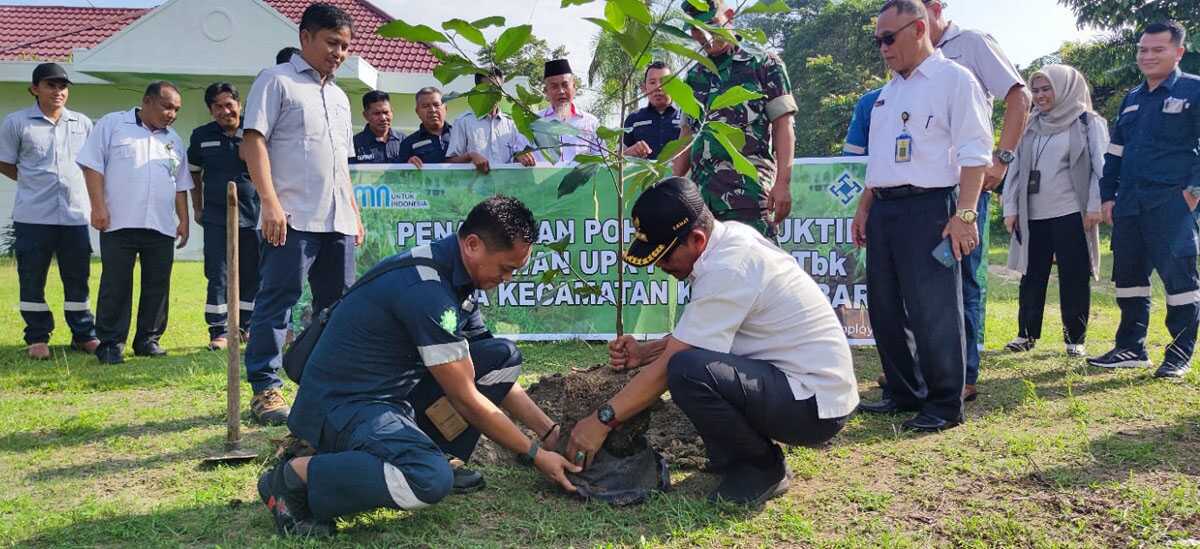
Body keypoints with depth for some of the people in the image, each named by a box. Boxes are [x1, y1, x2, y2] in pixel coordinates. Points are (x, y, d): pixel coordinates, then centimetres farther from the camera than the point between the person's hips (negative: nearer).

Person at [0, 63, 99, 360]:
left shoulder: (83, 123, 9)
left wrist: (67, 182, 10)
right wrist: (35, 182, 4)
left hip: (75, 214, 2)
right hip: (33, 216, -2)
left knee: (78, 279, 9)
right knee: (32, 279, 5)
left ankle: (84, 335, 19)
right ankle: (37, 338, 15)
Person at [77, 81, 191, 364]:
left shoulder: (174, 140, 18)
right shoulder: (112, 124, 3)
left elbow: (181, 185, 21)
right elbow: (93, 165, -2)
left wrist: (184, 220, 13)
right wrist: (98, 206, -10)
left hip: (161, 226, 5)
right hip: (119, 223, -4)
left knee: (157, 285, 5)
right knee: (116, 285, -2)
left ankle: (148, 340, 15)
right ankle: (110, 343, 4)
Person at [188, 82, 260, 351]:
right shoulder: (202, 136, 6)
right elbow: (194, 173, 20)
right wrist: (197, 208, 18)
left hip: (252, 216, 0)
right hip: (216, 217, 0)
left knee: (251, 276, 6)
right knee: (218, 276, 0)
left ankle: (247, 327, 20)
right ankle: (219, 330, 7)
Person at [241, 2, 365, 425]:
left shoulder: (339, 97, 24)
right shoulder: (276, 81, 2)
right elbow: (254, 141, -8)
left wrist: (355, 214, 21)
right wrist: (270, 203, -18)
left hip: (338, 222, 7)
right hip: (292, 218, -7)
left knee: (337, 306, 8)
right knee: (276, 302, -6)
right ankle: (266, 389, -2)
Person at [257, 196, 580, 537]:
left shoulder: (458, 279, 6)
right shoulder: (426, 290, -25)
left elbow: (497, 374, 15)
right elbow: (465, 398, -18)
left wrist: (550, 432, 10)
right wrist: (535, 454, -9)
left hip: (395, 393, 10)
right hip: (343, 404, -10)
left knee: (504, 356, 5)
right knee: (432, 482, -35)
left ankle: (428, 458, 3)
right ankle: (293, 477, -15)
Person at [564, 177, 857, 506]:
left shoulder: (726, 270, -23)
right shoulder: (730, 236, 4)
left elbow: (673, 365, -19)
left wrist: (603, 420, -12)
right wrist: (644, 353, 3)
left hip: (817, 406, -10)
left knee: (686, 370, -29)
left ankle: (763, 469, -6)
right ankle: (728, 455, 15)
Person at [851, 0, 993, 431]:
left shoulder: (953, 80, -4)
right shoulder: (889, 91, 20)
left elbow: (974, 154, -11)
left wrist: (964, 214, -19)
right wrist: (864, 208, 19)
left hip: (928, 207, -8)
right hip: (884, 209, 8)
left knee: (933, 313, -5)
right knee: (885, 309, 11)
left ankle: (944, 405, 5)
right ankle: (903, 393, 23)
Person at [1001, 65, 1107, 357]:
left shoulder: (1089, 123, 3)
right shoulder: (1030, 127, 15)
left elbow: (1100, 166, -3)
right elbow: (1015, 169, 14)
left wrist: (1094, 206, -11)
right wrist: (1010, 208, 7)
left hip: (1072, 214, -4)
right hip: (1033, 215, 4)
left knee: (1074, 277, 0)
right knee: (1032, 276, 6)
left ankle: (1075, 338, 8)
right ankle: (1027, 334, 15)